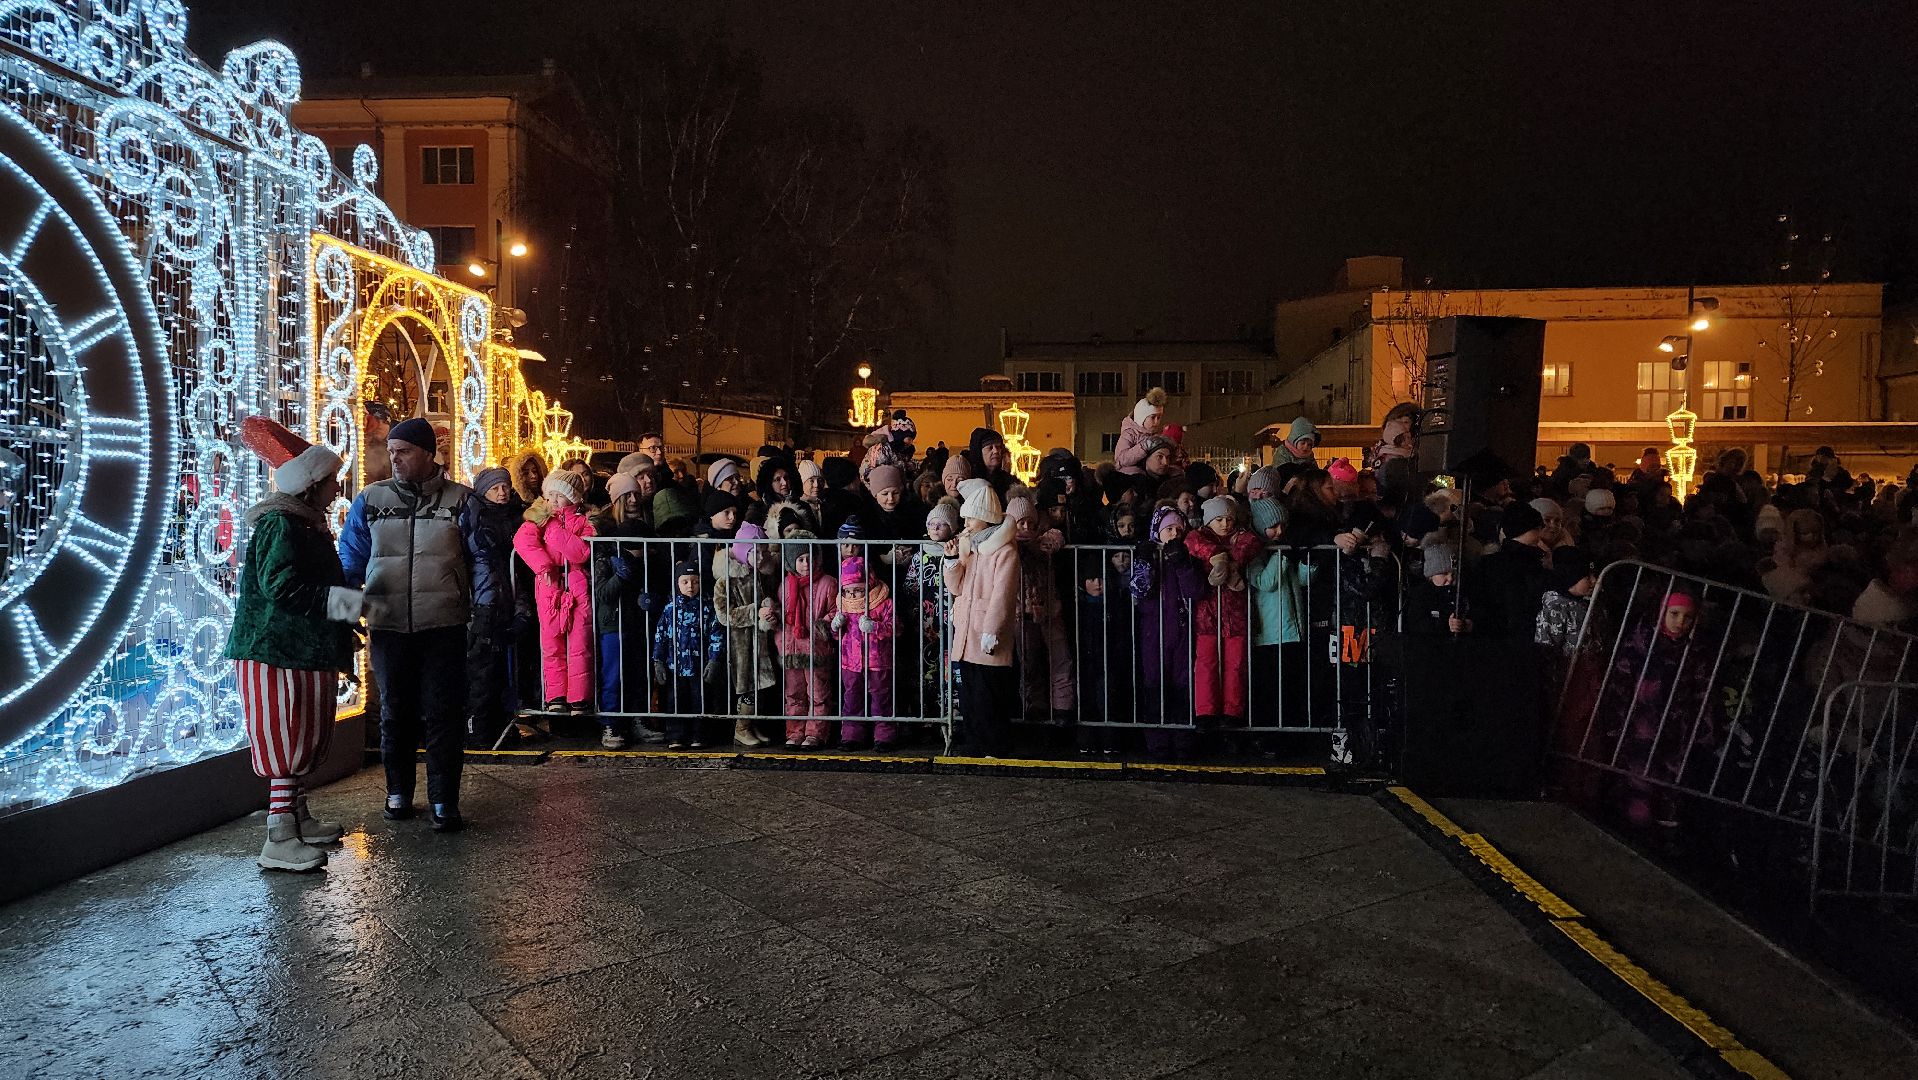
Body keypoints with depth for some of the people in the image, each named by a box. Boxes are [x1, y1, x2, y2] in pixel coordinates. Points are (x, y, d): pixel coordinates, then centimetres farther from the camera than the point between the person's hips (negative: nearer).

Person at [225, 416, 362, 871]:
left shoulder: (307, 524, 17)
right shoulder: (280, 525, -15)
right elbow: (280, 587, -25)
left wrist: (342, 634, 26)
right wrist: (342, 602, -25)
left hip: (305, 651, 10)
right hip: (278, 651, -10)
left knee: (305, 739, 17)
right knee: (286, 742, -9)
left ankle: (298, 819, 29)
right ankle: (279, 841, -6)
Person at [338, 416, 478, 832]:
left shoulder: (460, 501, 1)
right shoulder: (371, 500, 7)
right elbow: (351, 558, 10)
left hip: (443, 627, -2)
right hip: (388, 626, 2)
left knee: (442, 715, 0)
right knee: (395, 713, 13)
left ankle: (444, 802, 8)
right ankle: (398, 793, 28)